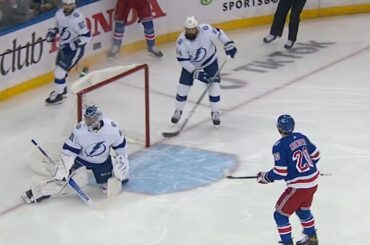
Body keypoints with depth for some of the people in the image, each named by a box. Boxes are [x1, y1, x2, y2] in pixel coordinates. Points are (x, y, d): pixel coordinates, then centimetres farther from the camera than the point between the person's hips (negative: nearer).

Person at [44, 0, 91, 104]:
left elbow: (86, 36, -26)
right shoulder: (59, 13, -4)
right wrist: (52, 32, -2)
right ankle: (62, 90, 44)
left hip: (75, 49, -8)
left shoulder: (77, 18, -28)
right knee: (59, 69, 19)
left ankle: (58, 96, 10)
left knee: (60, 70, -8)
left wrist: (72, 45, -27)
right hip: (64, 46, 8)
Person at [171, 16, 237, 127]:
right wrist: (196, 72, -27)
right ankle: (178, 111, 21)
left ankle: (215, 113, 7)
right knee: (183, 87, -2)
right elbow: (183, 60, -22)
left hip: (210, 61, 0)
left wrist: (228, 44, -10)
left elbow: (219, 33, -9)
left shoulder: (206, 30, -30)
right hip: (190, 64, 0)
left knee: (214, 85, -9)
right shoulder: (181, 42, -29)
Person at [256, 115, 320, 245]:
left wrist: (265, 177, -1)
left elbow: (280, 172, -18)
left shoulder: (279, 146, -17)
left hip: (299, 186, -8)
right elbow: (315, 155, 13)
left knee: (280, 214, 6)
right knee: (302, 209, 31)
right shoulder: (301, 137, 4)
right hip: (313, 181, 8)